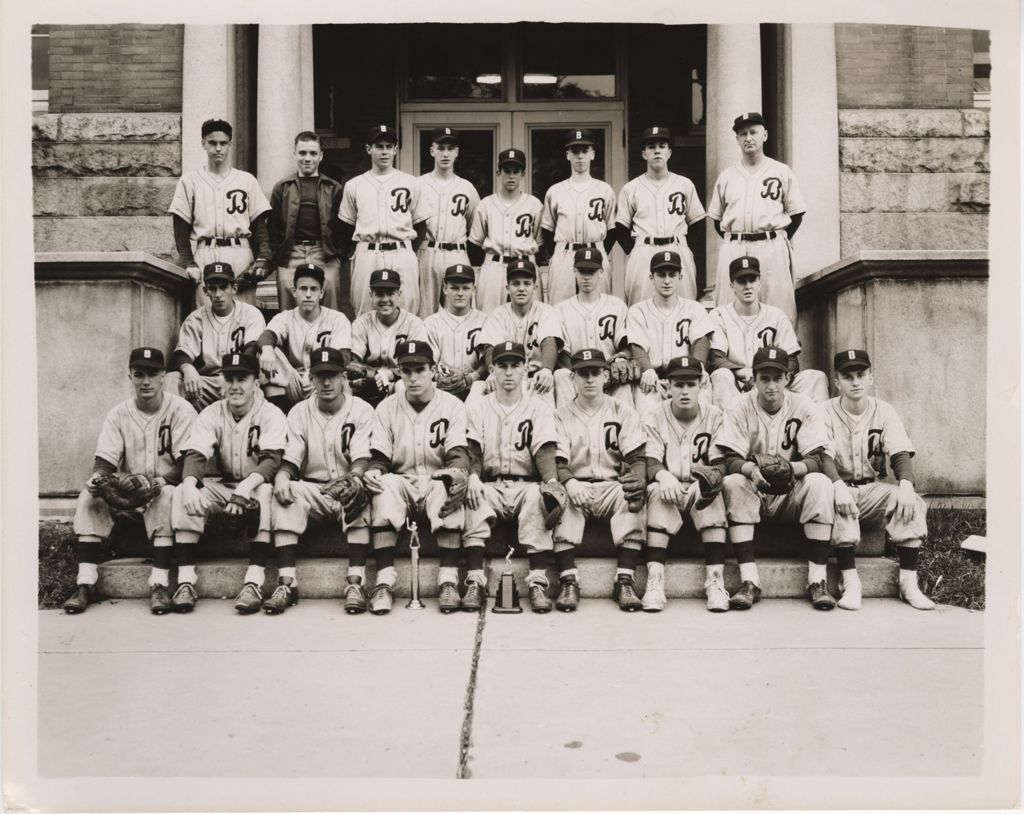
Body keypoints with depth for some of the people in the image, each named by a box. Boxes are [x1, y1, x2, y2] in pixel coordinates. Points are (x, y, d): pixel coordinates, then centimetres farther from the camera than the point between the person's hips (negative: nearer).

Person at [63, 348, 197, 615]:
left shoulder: (181, 410, -6)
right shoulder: (118, 415, 7)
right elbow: (105, 460, 0)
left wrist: (163, 480, -32)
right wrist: (97, 476, -24)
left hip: (166, 490, -4)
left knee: (168, 497, -36)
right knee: (89, 496, -21)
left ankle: (159, 584, -37)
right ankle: (85, 583, -23)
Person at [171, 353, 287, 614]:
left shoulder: (271, 415, -8)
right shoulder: (211, 414, 2)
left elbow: (271, 460, -22)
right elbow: (195, 454, -10)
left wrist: (244, 490, -39)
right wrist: (190, 485, -32)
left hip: (256, 487, -3)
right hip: (221, 485, 3)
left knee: (267, 493, -36)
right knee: (182, 494, -23)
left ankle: (253, 583, -38)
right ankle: (186, 583, -24)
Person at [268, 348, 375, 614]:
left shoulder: (361, 410, 0)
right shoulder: (300, 412, 7)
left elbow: (362, 457, -12)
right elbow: (290, 457, -1)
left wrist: (355, 476, -35)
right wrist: (282, 475, -25)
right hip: (312, 489, 2)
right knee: (284, 493, -28)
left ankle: (355, 583, -35)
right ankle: (287, 583, -30)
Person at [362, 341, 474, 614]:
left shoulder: (452, 405, 5)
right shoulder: (387, 408, 10)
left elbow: (458, 451, -6)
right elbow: (379, 456, 4)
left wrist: (458, 471, -30)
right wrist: (373, 470, -21)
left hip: (437, 484, -1)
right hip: (402, 483, 1)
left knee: (450, 486, -35)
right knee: (385, 485, -32)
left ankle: (448, 581, -36)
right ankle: (384, 582, -36)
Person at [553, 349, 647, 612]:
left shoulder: (623, 412, 12)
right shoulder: (560, 416, 11)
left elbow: (636, 456, 1)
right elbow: (556, 460, -2)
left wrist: (635, 480, -22)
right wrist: (569, 482, -25)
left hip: (613, 487, 1)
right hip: (576, 488, 0)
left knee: (633, 498, -31)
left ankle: (625, 581, -31)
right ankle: (568, 581, -33)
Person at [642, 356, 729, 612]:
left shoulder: (714, 416, 4)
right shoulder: (654, 418, 4)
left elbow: (721, 464, -4)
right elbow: (649, 461, -8)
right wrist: (663, 474, -32)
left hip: (700, 491, 0)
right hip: (668, 490, 0)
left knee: (714, 493, -32)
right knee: (656, 491, -33)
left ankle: (715, 579, -32)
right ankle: (654, 581, -36)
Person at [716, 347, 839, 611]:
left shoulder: (805, 407, -5)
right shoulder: (739, 408, -6)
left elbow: (820, 460, -13)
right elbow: (728, 460, -13)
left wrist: (791, 468, -35)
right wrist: (751, 469, -36)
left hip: (791, 495, 0)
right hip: (753, 494, 0)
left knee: (820, 482, -28)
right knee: (732, 483, -30)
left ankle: (817, 580, -24)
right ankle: (749, 580, -30)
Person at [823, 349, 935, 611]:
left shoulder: (884, 411, 5)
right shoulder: (826, 412, -3)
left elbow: (900, 454, -6)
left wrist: (905, 484, -28)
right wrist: (838, 486, -35)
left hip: (873, 489, 3)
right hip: (840, 487, -3)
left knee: (912, 503, -25)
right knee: (837, 503, -36)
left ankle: (909, 582, -20)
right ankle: (850, 582, -30)